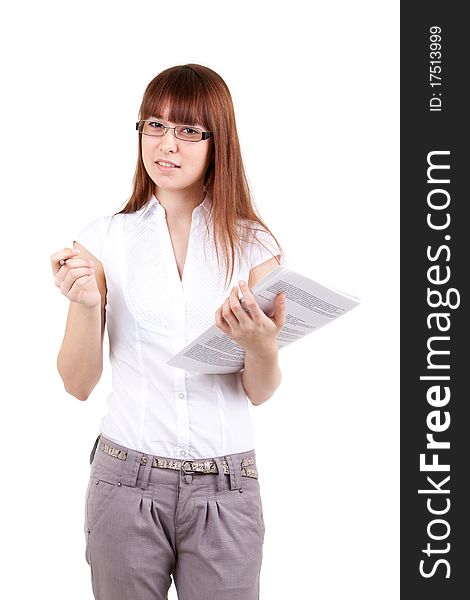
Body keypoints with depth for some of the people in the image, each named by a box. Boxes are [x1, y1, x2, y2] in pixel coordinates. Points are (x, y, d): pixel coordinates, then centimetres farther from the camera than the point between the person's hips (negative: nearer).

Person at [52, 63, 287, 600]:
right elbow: (78, 384, 0)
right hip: (127, 479, 0)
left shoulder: (253, 245, 0)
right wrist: (86, 304, -17)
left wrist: (261, 344, -21)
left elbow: (260, 392, 0)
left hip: (225, 488, 0)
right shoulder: (105, 239, 1)